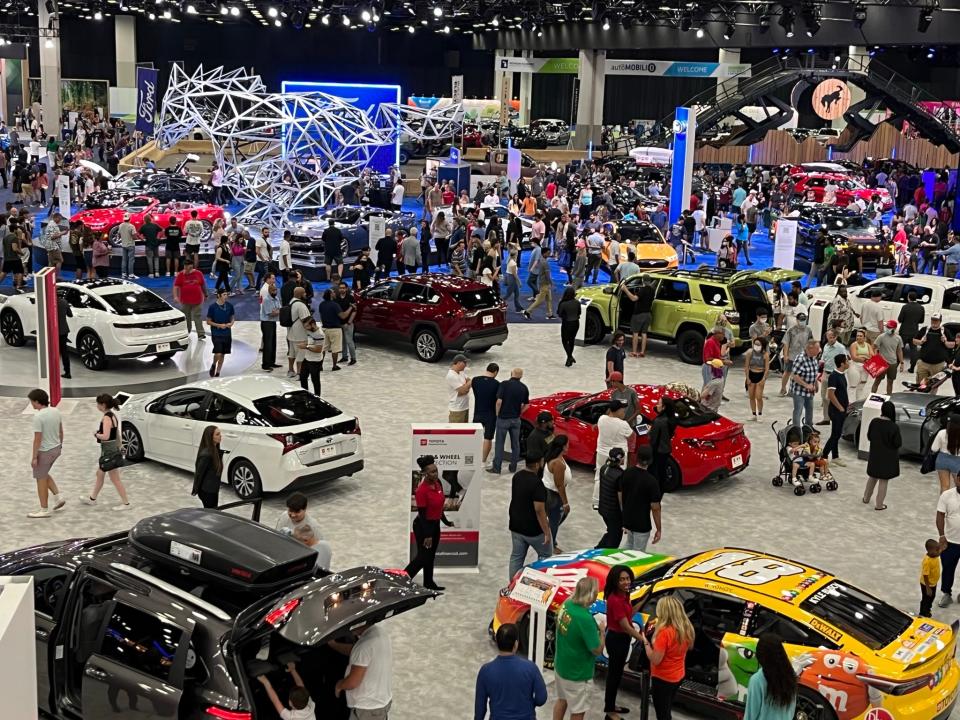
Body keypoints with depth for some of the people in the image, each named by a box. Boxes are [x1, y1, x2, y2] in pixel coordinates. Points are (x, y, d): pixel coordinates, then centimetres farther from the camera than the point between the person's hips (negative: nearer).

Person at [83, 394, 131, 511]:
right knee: (99, 474, 22)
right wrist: (118, 449, 21)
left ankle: (125, 503, 3)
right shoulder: (112, 416, 8)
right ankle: (92, 498, 36)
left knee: (115, 479, -2)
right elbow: (118, 435, 14)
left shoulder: (106, 418, -21)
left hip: (109, 452, -10)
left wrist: (96, 434, -12)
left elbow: (105, 436, -31)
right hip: (113, 450, 10)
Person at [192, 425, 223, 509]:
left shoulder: (216, 451, 5)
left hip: (213, 489, 9)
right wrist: (195, 490, -12)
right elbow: (199, 473, -17)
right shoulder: (206, 454, -22)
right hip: (207, 491, -9)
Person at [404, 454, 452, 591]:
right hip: (423, 526, -8)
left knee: (431, 556, 18)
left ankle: (429, 583, 31)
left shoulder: (438, 483, -2)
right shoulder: (422, 490, -26)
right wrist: (427, 536, -19)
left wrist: (445, 521, 19)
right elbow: (422, 514, -21)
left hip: (435, 525, 8)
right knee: (423, 557, 0)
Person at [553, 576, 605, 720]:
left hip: (561, 665, 7)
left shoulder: (566, 605, -9)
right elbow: (597, 650, -23)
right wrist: (602, 631, -6)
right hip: (577, 673, -7)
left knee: (562, 700, 28)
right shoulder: (585, 618, -32)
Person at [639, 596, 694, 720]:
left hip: (663, 678, -7)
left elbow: (655, 660, -24)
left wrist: (646, 642, -11)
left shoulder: (665, 632, -27)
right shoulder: (686, 629, -3)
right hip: (678, 676, 7)